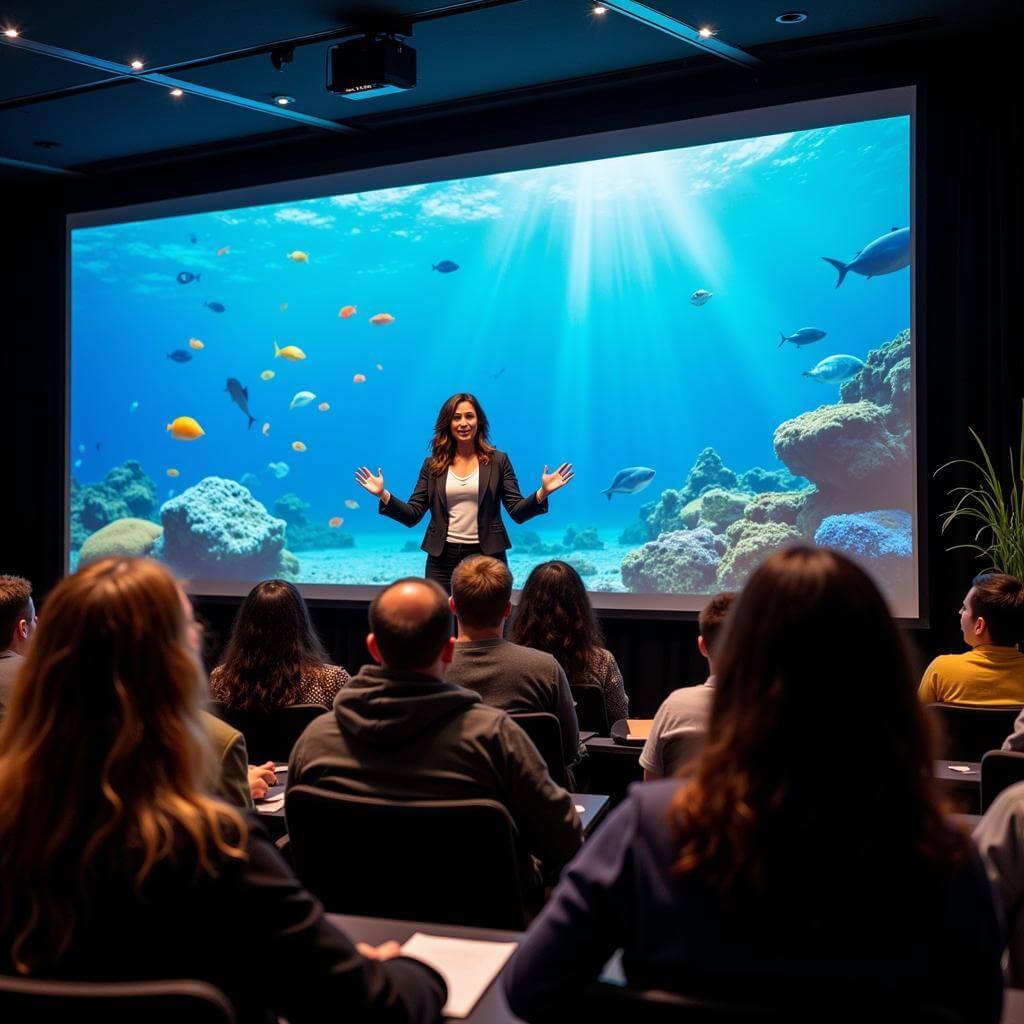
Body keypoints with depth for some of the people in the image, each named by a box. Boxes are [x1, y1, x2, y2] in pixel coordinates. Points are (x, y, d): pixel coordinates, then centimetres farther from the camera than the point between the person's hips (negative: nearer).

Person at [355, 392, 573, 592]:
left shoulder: (498, 461, 4)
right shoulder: (432, 465, 7)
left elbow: (518, 512, -2)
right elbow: (412, 515, 4)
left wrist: (543, 492, -19)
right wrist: (383, 495, -10)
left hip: (486, 556, -1)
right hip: (443, 558, 1)